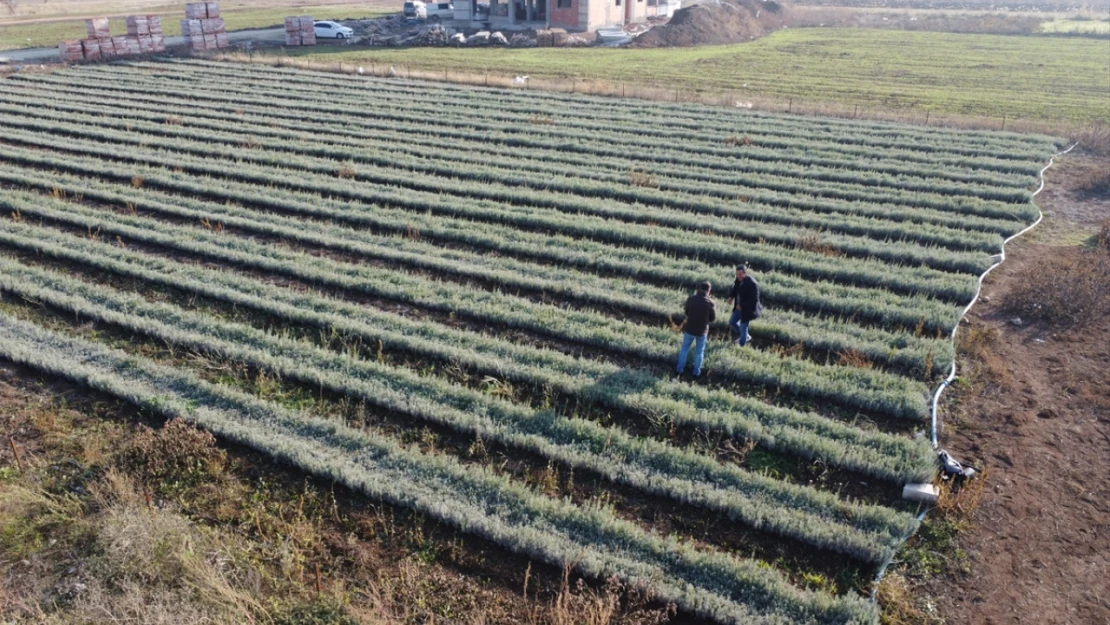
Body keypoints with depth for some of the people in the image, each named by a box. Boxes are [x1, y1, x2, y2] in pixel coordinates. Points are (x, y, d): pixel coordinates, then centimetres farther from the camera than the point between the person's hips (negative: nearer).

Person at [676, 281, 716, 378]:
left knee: (684, 349, 20)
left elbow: (687, 313, 2)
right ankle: (696, 372, 27)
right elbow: (713, 318, -5)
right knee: (699, 352, 18)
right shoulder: (710, 302, -17)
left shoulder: (690, 299, -14)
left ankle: (680, 369, 29)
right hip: (702, 330, -1)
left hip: (689, 329, 1)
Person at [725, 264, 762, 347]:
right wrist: (730, 297, -8)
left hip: (747, 309, -9)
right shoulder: (738, 279, -6)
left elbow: (754, 299, -28)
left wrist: (742, 305, -27)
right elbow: (734, 289, 13)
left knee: (743, 328, -1)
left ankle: (741, 346, 16)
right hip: (739, 307, 9)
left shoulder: (752, 284, -29)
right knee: (732, 322, 23)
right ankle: (746, 336, 42)